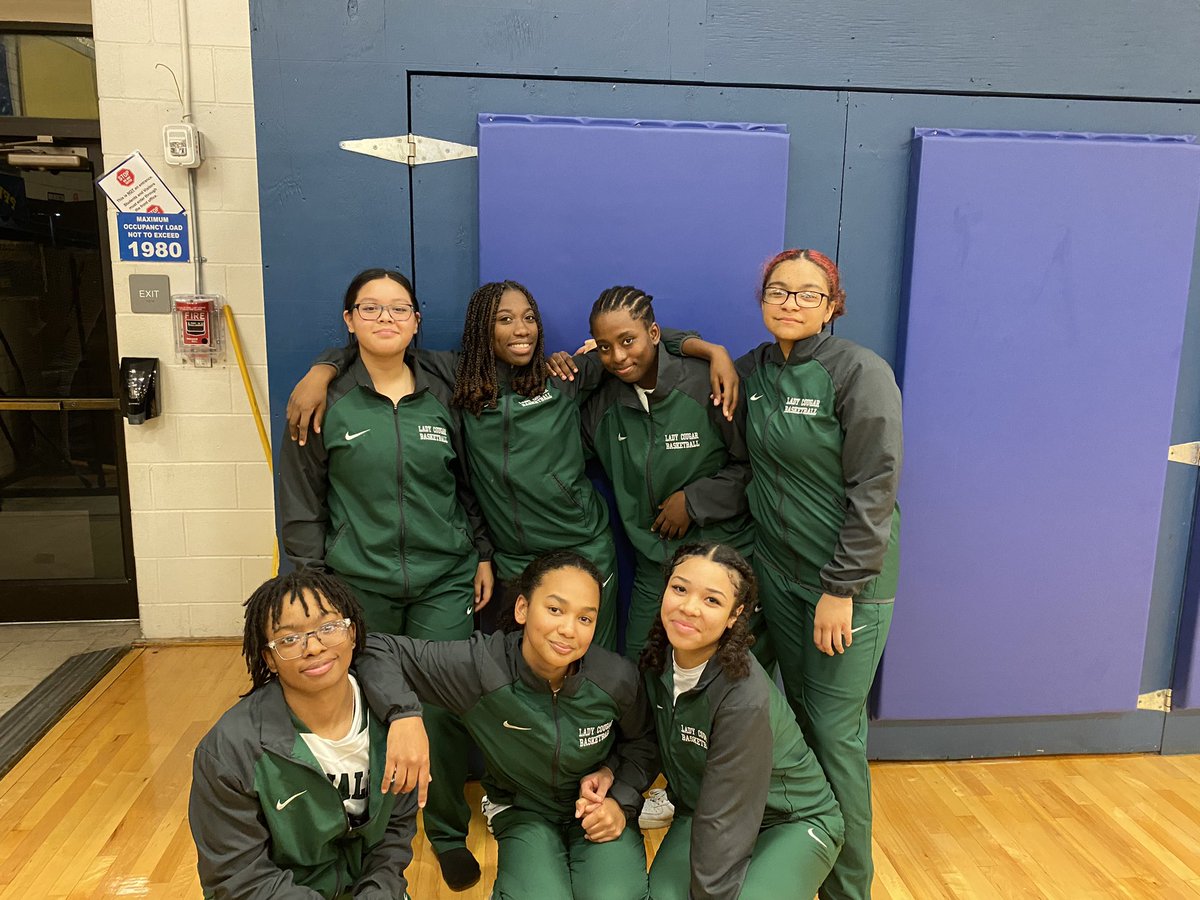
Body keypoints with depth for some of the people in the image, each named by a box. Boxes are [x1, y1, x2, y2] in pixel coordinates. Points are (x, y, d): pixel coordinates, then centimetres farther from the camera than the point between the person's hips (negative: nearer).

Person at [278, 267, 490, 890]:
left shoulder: (441, 398, 6)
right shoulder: (325, 401, 0)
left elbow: (468, 487, 13)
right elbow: (301, 500, 2)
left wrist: (482, 556, 8)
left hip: (444, 583, 1)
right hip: (358, 585, -1)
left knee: (441, 709, 2)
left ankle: (448, 834, 25)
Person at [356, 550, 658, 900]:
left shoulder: (617, 678, -22)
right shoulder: (479, 666, -28)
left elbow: (641, 742, 0)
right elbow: (377, 648, -23)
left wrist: (622, 800, -14)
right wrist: (402, 714, -39)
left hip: (600, 812, 1)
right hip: (524, 811, 0)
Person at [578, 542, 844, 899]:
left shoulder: (744, 699, -32)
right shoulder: (657, 659, -13)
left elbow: (724, 820, -26)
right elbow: (652, 742, 5)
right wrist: (611, 771, -11)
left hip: (792, 822, -4)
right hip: (701, 810, 4)